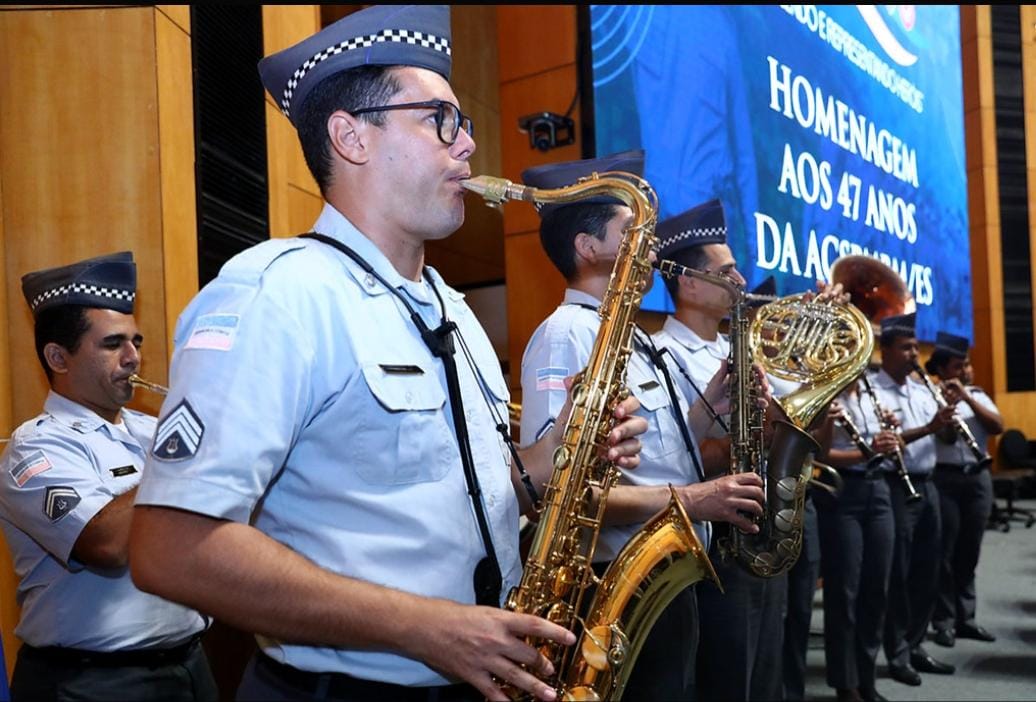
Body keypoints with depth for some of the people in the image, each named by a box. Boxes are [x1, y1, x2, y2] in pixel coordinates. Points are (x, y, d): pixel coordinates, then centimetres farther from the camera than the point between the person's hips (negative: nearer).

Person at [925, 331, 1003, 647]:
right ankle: (944, 621, 4)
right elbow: (947, 436, -13)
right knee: (944, 552, -2)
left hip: (978, 478, 5)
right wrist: (949, 404, -28)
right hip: (945, 479, -5)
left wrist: (967, 397, -11)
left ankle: (966, 617, 17)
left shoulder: (978, 395, 13)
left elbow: (998, 426, -3)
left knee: (969, 552, 9)